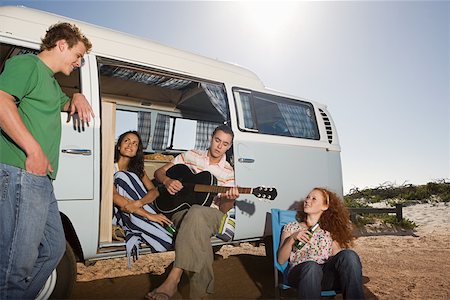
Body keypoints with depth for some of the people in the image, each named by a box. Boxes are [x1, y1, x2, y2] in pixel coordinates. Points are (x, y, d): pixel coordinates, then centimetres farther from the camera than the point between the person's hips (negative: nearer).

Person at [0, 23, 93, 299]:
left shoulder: (52, 82, 27)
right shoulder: (25, 64, -2)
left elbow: (64, 104, 47)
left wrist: (78, 97, 22)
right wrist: (34, 150, -24)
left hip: (42, 179, 10)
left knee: (54, 248, 17)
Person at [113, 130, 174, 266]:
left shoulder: (138, 168, 14)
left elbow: (154, 191, -3)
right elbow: (114, 197, -19)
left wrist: (138, 203, -28)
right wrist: (149, 215, -28)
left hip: (137, 214, 3)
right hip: (117, 213, -3)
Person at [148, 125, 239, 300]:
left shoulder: (228, 172, 7)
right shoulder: (192, 156, 10)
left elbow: (223, 209, 2)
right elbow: (159, 172, 13)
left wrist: (230, 200, -22)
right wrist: (167, 181, -11)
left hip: (211, 215, -1)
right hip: (181, 209, 2)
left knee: (196, 214, -39)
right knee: (198, 228, -36)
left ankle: (173, 279, -43)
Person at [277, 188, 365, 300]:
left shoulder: (330, 232, 23)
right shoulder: (291, 227, 19)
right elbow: (281, 260, 9)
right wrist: (292, 239, -5)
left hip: (326, 274, 3)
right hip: (300, 272, -2)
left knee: (349, 255, -28)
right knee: (311, 266, -40)